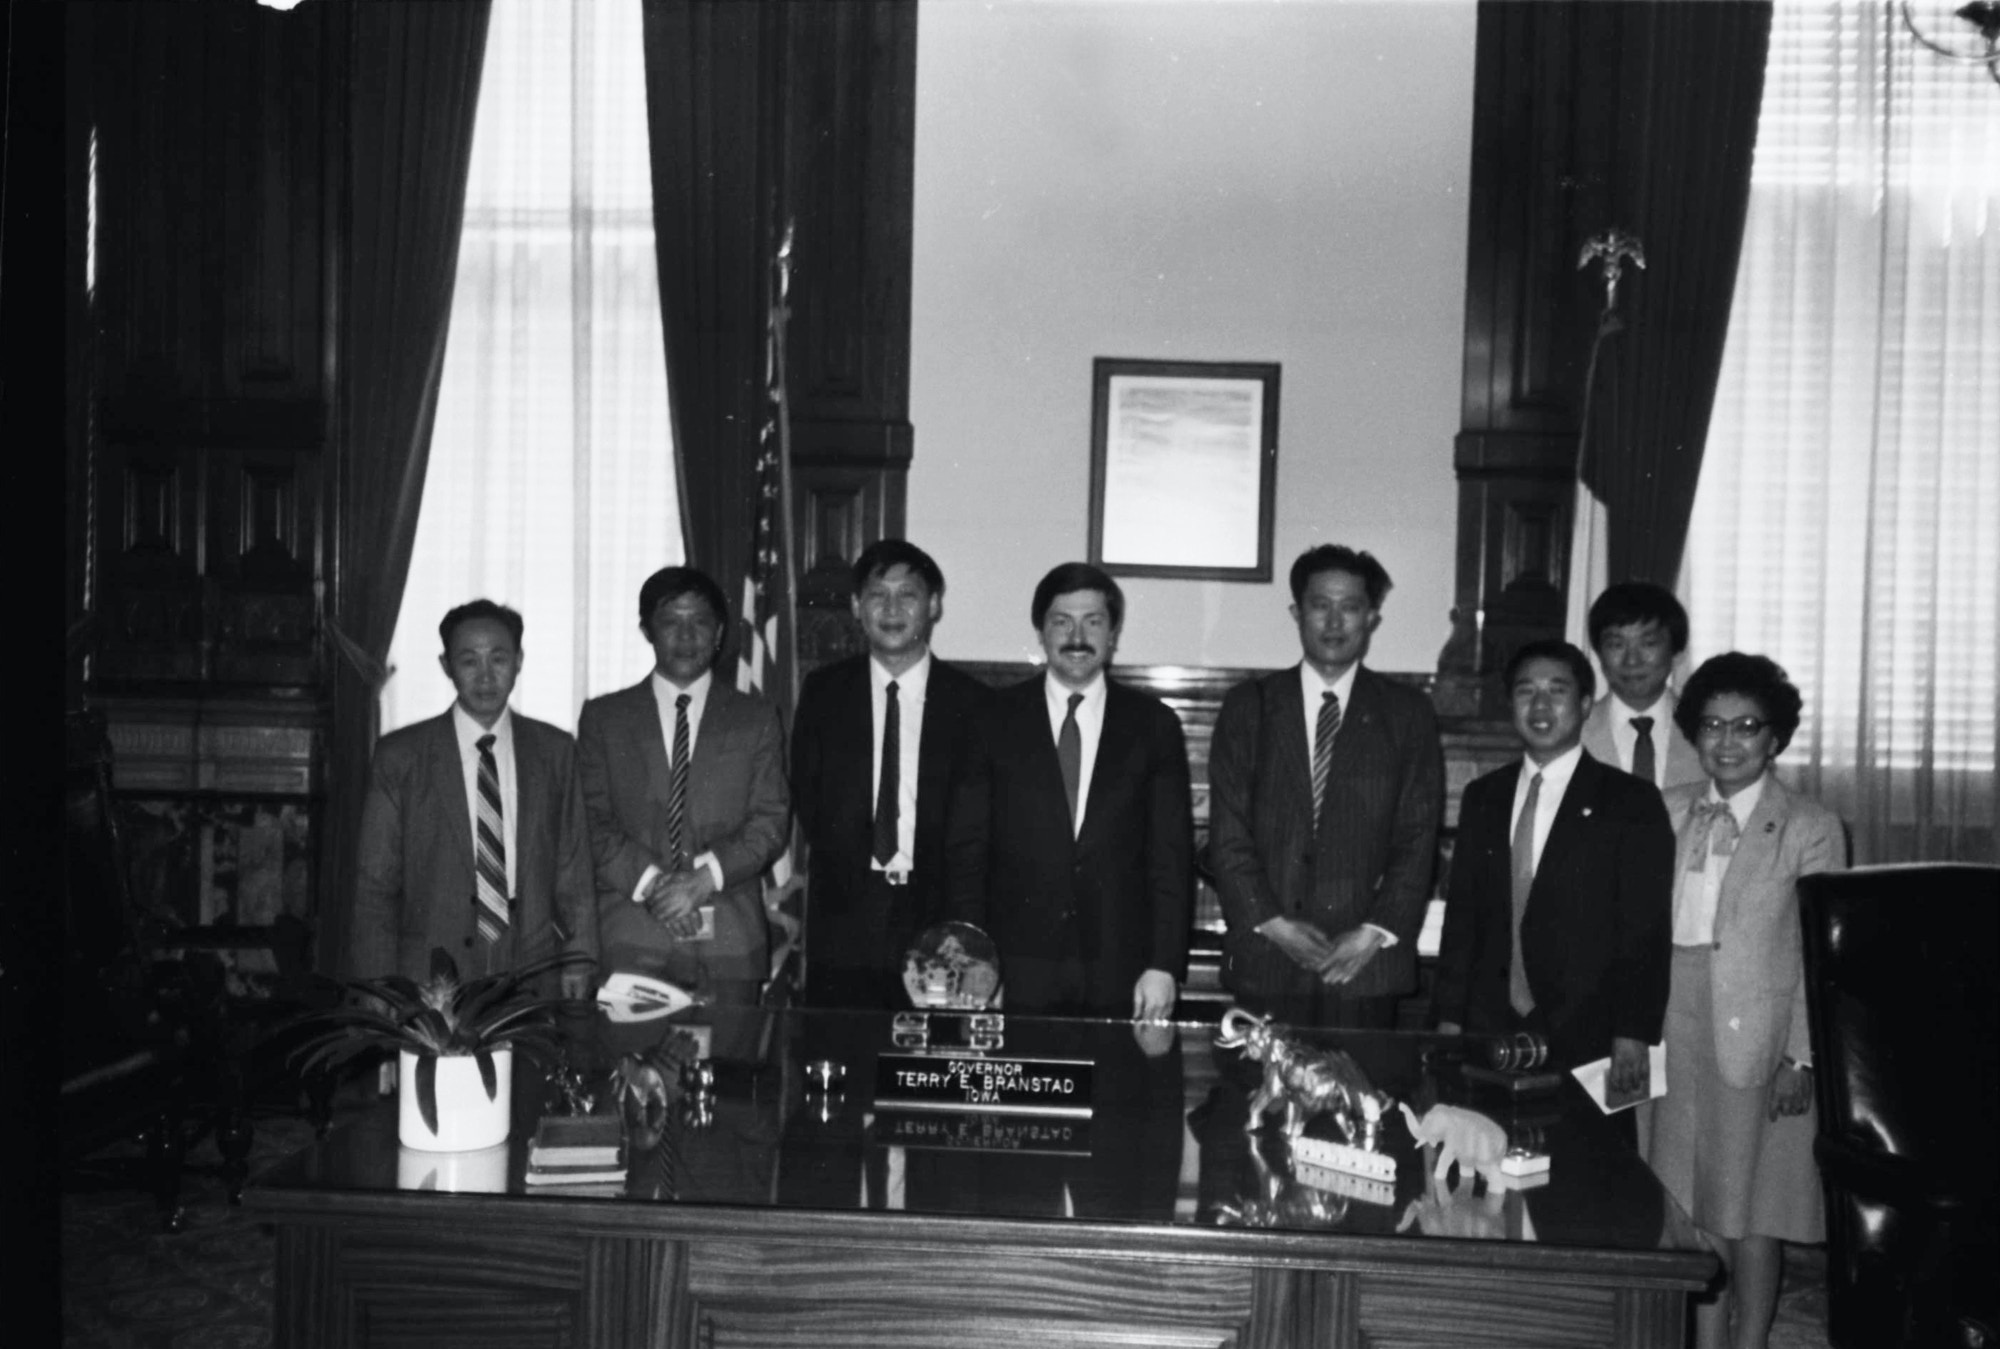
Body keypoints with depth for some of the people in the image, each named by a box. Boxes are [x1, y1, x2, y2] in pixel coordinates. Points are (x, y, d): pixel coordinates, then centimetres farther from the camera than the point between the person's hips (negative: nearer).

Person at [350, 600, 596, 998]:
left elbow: (573, 865, 10)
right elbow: (375, 886, 1)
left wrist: (578, 957, 1)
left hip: (533, 976, 2)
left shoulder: (556, 750, 8)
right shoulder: (399, 756, 1)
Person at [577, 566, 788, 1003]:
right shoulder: (603, 717, 12)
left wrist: (707, 876, -11)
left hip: (729, 938, 0)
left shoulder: (757, 718, 12)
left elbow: (771, 821, 4)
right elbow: (592, 821, 4)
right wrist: (648, 881, -10)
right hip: (631, 939, 0)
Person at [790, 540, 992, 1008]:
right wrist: (844, 861, -3)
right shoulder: (822, 692, 8)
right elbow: (806, 795, 9)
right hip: (842, 921, 1)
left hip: (937, 920, -1)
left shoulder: (972, 701, 3)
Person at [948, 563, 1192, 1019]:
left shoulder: (1154, 725, 5)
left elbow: (1172, 856, 4)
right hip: (1017, 976, 0)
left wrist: (1165, 966, -4)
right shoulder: (997, 719, 4)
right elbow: (968, 848, 3)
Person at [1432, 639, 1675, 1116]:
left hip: (1587, 1042, -3)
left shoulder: (1632, 803, -1)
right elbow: (1462, 912, 12)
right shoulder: (1482, 797, 12)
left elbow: (1646, 932, -4)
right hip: (1489, 1033, 3)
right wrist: (1449, 1018, 7)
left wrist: (1633, 1036, -10)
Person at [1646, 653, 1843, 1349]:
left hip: (1760, 1034, -4)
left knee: (1752, 1208, 4)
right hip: (1681, 1030, 4)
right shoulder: (1670, 811, 8)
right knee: (1696, 1201, 10)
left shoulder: (1811, 827, -4)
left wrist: (1801, 1057, -11)